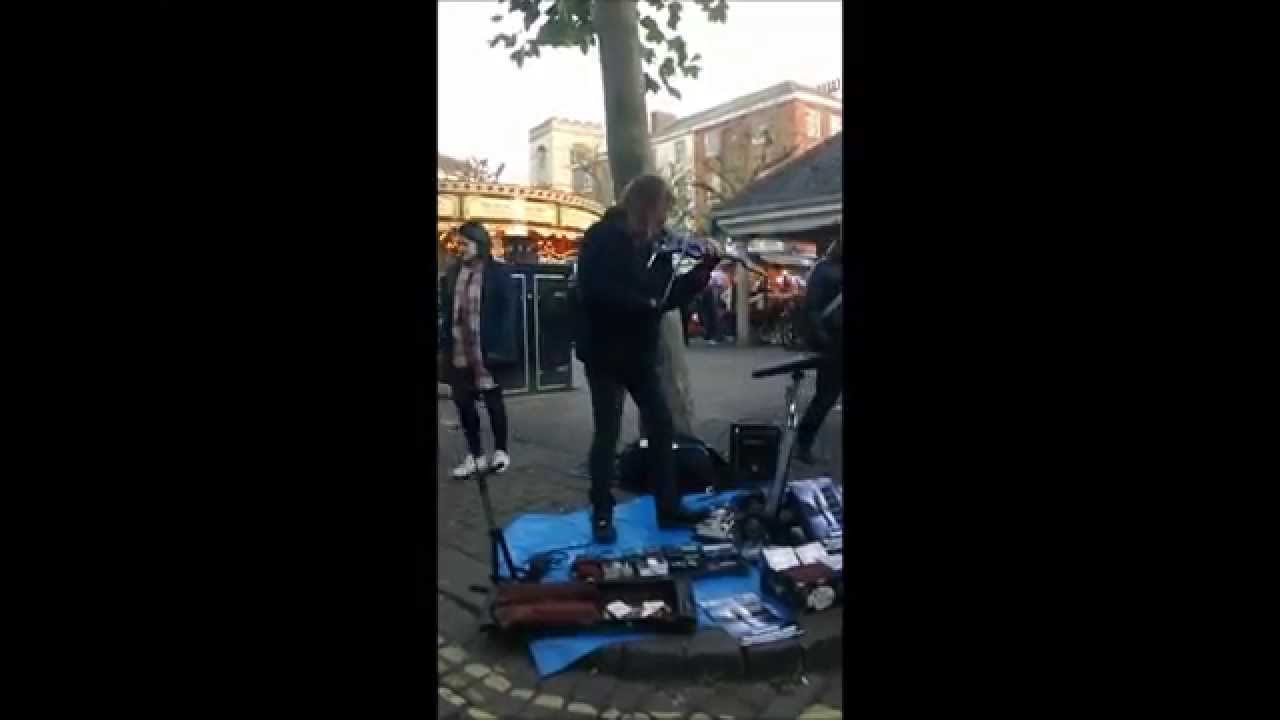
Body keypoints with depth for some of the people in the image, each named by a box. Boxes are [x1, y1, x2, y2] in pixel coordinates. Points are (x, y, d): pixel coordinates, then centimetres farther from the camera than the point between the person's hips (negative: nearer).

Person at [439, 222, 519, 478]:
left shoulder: (498, 272, -6)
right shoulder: (453, 272, 10)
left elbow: (508, 312, -9)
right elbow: (447, 311, 10)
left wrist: (499, 347, -16)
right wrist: (445, 346, 4)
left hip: (486, 350, -5)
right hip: (459, 351, 5)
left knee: (493, 400, 7)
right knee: (463, 402, 9)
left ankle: (501, 452, 21)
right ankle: (475, 455, 22)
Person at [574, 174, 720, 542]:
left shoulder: (654, 245, 8)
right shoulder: (601, 237, -11)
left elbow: (670, 295, 7)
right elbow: (593, 290, -24)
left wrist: (705, 267, -2)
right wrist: (644, 304, -20)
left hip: (639, 352, 7)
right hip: (604, 350, -7)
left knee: (661, 425, 8)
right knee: (608, 432, -1)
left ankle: (669, 507, 20)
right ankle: (602, 516, 13)